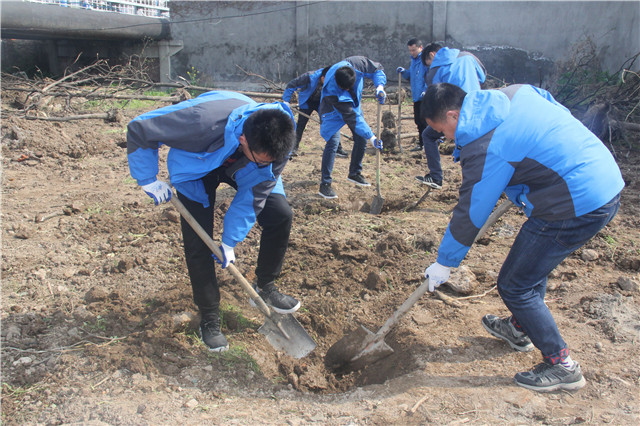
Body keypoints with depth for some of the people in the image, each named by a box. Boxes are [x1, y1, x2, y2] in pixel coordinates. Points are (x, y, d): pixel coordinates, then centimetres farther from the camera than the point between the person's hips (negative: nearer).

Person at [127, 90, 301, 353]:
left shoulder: (275, 144, -31)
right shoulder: (203, 121, -44)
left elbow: (252, 198, -18)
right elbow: (138, 130, -29)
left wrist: (229, 243, -13)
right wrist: (148, 181, -22)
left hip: (240, 170, 3)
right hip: (196, 167, -3)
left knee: (281, 215, -13)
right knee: (198, 244, -10)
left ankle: (265, 287, 10)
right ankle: (209, 320, 9)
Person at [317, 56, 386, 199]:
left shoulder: (358, 63, -31)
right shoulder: (331, 89, -40)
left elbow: (377, 69, -10)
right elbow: (351, 117, -39)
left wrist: (380, 86, -31)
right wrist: (372, 137, -39)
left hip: (353, 105, 6)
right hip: (334, 110, -5)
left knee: (362, 139, 4)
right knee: (333, 141, -20)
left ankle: (354, 173, 25)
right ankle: (325, 184, -13)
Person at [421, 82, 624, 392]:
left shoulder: (484, 148, -17)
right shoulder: (517, 92, 5)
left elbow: (470, 214, -10)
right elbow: (564, 117, 17)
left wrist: (444, 263, 3)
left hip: (578, 208, -10)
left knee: (514, 286, 3)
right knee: (532, 262, 27)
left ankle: (562, 366, 17)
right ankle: (520, 329, 47)